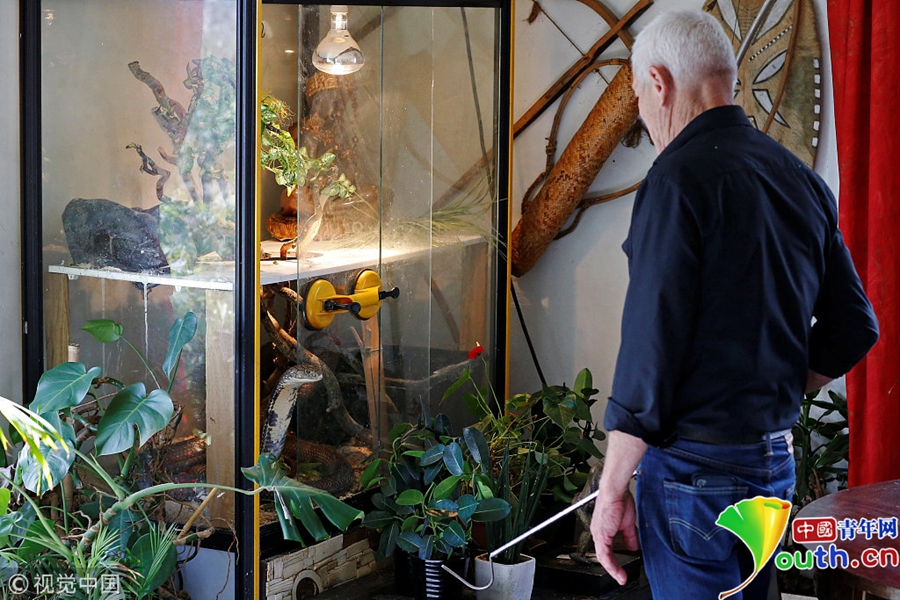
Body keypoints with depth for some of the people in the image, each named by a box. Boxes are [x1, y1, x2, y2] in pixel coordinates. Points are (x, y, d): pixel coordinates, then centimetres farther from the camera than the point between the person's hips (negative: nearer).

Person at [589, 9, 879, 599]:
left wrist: (613, 487, -12)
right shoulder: (803, 180, 9)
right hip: (776, 462, 8)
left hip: (696, 468, -8)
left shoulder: (681, 178, -14)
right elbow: (854, 328, 13)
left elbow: (650, 345, -18)